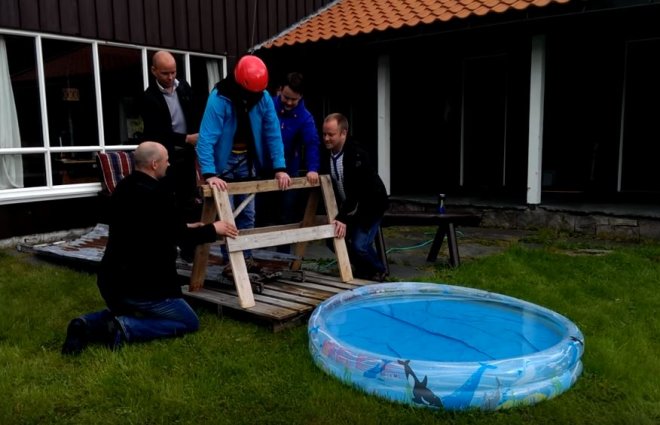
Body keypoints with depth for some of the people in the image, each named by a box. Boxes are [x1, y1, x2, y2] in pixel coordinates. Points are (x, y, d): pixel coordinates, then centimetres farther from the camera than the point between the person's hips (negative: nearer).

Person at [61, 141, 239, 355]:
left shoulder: (123, 188, 10)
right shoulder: (158, 194, -18)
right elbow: (179, 236, -10)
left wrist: (185, 227, 27)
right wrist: (213, 229, 5)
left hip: (110, 280, 8)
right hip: (142, 284, -8)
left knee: (124, 311, 37)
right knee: (189, 321, 8)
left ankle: (86, 325, 5)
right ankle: (124, 328, -10)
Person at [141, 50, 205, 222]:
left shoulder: (183, 86, 5)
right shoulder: (149, 97, -12)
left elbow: (198, 111, 14)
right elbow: (157, 132, -16)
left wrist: (199, 134, -1)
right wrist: (186, 138, -20)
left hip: (186, 152, 5)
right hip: (166, 154, -5)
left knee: (189, 197, 11)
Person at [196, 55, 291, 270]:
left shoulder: (264, 98, -11)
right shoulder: (219, 98, -25)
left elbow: (273, 134, -9)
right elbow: (206, 138, -31)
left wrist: (279, 168, -17)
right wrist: (209, 174, -40)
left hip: (248, 161, 4)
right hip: (224, 161, -4)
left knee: (248, 213, 10)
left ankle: (246, 256, 22)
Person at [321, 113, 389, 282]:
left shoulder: (357, 155, -28)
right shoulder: (327, 154, -6)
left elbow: (356, 191, -33)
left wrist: (343, 218, -39)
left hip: (370, 205, -7)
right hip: (348, 206, 7)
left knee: (359, 244, -18)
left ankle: (378, 272, 13)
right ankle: (362, 270, 23)